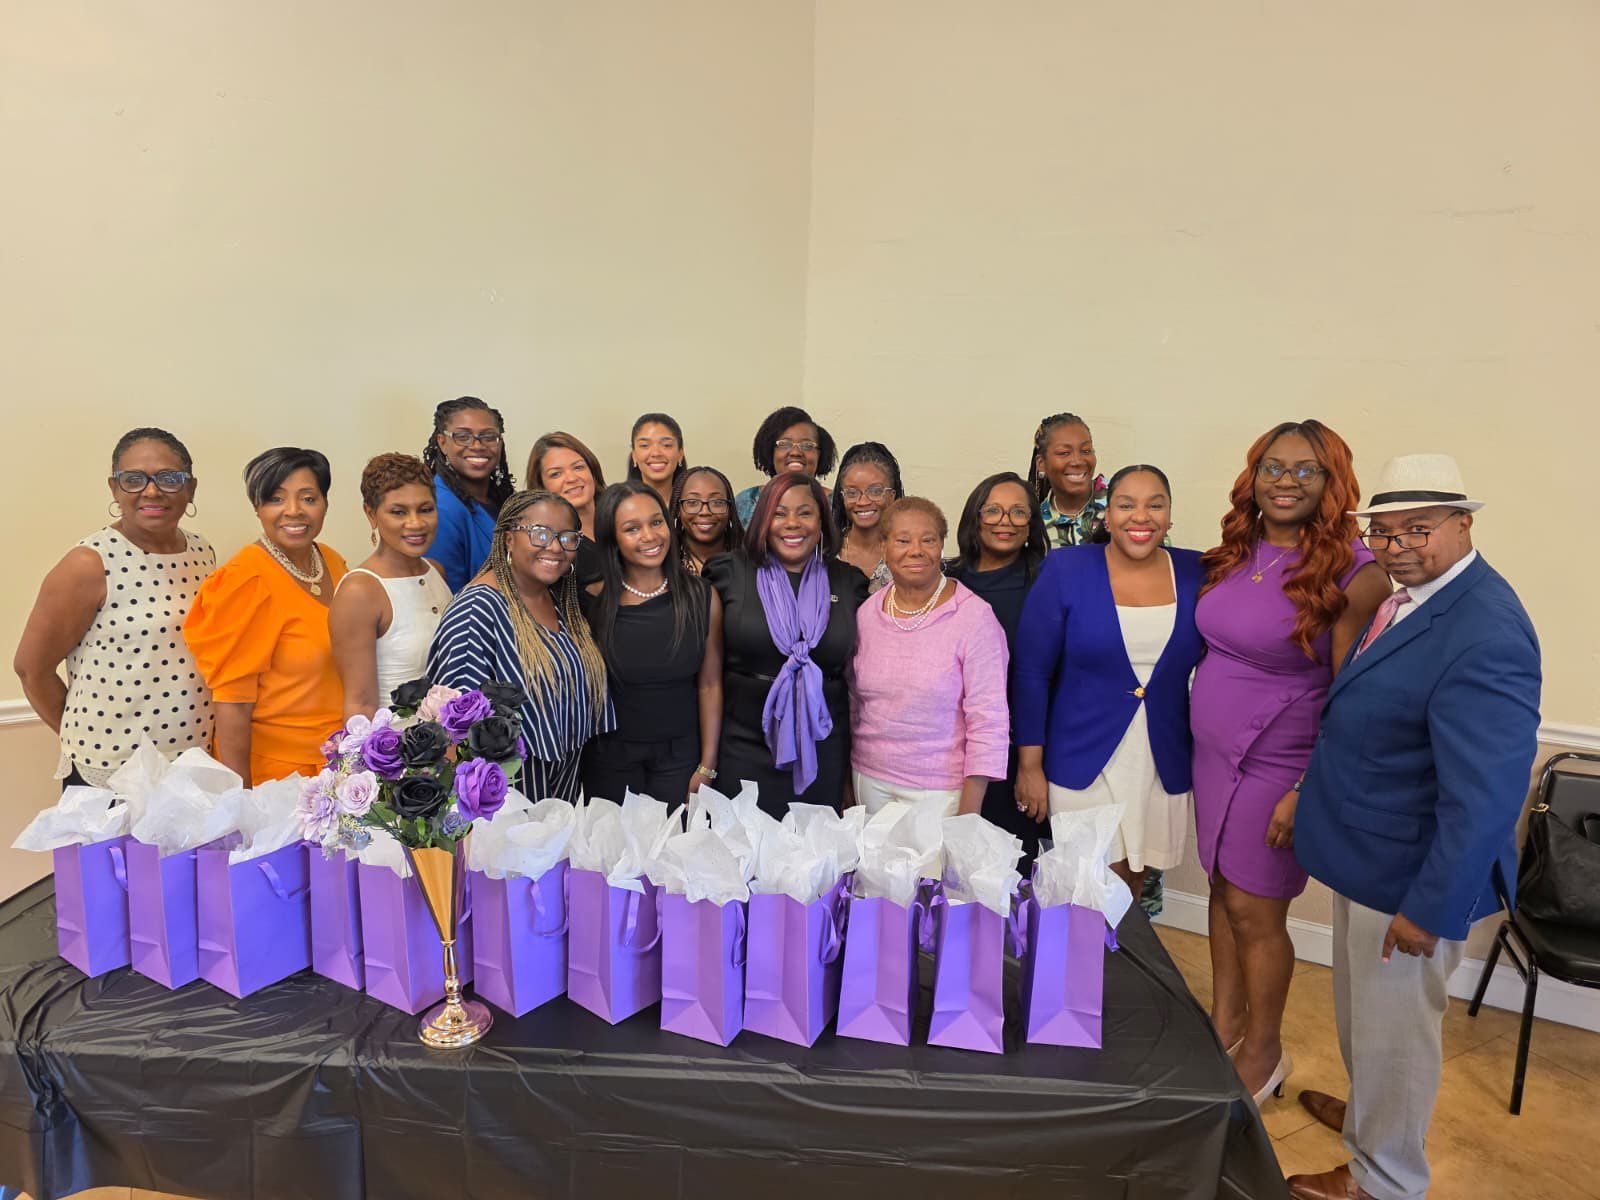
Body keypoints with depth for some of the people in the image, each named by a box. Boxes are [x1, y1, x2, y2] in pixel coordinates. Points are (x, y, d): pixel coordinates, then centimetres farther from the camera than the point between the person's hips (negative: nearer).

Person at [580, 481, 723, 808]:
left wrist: (707, 766, -4)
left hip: (680, 753, 1)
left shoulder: (702, 598, -6)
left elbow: (710, 684, -4)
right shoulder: (592, 602, -9)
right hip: (610, 756, 0)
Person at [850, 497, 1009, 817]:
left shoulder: (975, 617, -12)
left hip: (940, 790, -4)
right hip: (869, 782, 4)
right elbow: (853, 705, 10)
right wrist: (846, 782, 11)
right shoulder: (866, 613, 1)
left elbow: (988, 722, -13)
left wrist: (968, 816, -15)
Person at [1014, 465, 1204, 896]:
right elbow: (1031, 672, -6)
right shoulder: (1065, 570, -8)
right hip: (1083, 763, -3)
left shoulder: (1195, 573, 0)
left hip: (1164, 766, 3)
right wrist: (1029, 766, -7)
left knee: (1134, 886, 17)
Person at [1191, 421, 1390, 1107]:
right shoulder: (1236, 554, 3)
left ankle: (1263, 1054, 29)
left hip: (1277, 764, -6)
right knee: (1223, 891, 17)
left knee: (1254, 912, 6)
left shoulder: (1352, 574, -16)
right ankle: (1223, 1027, 36)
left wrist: (1307, 791, -17)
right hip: (1212, 751, 6)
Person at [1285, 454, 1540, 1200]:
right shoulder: (1407, 595, 2)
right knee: (1361, 1011, 27)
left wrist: (1434, 909, -22)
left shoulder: (1485, 633, -27)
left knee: (1393, 1026, 12)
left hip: (1413, 877, -8)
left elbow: (1486, 795, -27)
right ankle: (1369, 1113, 52)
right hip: (1367, 854, 8)